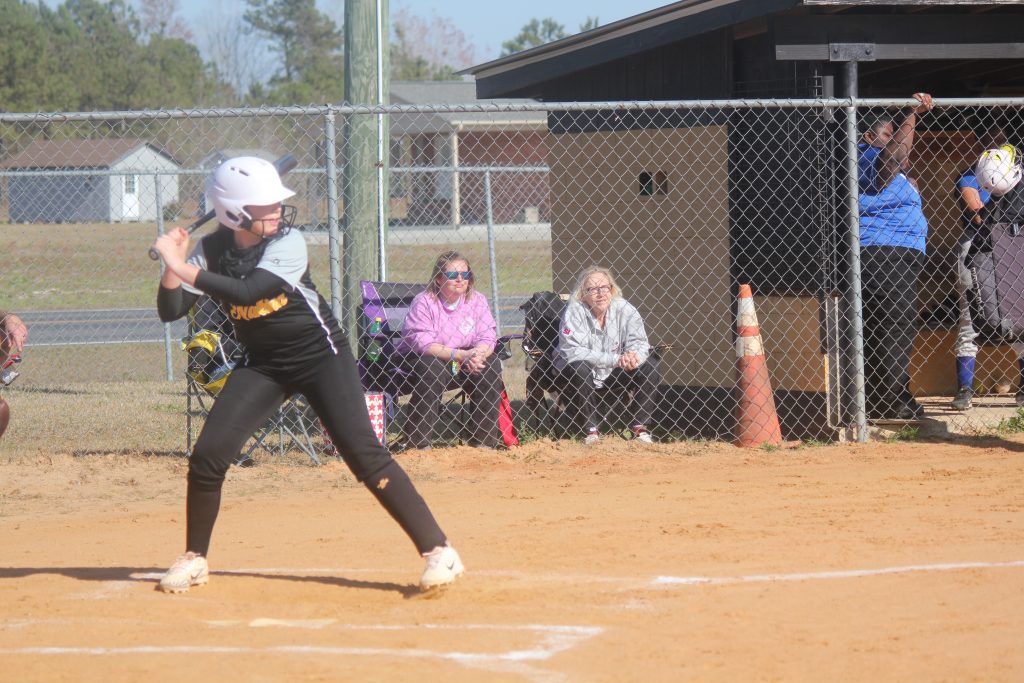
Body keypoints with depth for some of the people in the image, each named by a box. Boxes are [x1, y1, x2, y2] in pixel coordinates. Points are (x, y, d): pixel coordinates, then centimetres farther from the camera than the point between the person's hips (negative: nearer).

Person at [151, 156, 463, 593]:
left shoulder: (288, 244, -20)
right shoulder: (212, 251, -6)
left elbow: (247, 290, -33)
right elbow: (170, 311, -9)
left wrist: (187, 270, -36)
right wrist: (172, 269, -27)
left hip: (321, 356, -4)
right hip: (261, 364, 4)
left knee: (363, 453, -15)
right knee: (208, 454, -8)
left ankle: (437, 550, -13)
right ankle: (194, 559, 12)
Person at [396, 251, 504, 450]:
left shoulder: (477, 301, 1)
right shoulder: (424, 302, -13)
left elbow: (488, 338, -7)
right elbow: (422, 344, -24)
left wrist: (477, 355, -31)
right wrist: (461, 355, -33)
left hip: (464, 365, 4)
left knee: (491, 365, -20)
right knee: (432, 367, -36)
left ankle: (484, 440, -14)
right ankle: (418, 442, -30)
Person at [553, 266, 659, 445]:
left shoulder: (624, 309, -10)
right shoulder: (575, 311, -21)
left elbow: (639, 342, -11)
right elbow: (573, 352, -31)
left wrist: (633, 356, -38)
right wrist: (616, 359, -37)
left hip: (612, 375, 4)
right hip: (582, 376, -4)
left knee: (649, 366, -14)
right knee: (578, 368, -35)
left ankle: (639, 426, -3)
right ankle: (590, 429, -21)